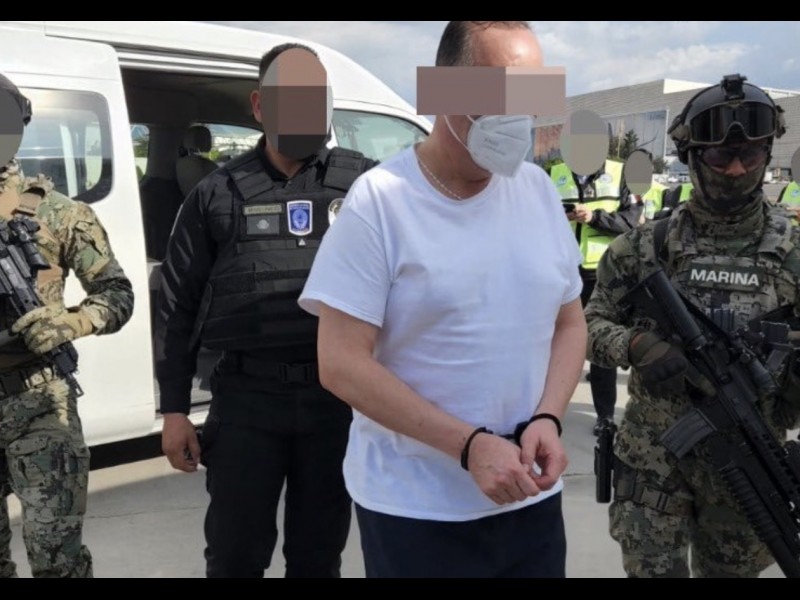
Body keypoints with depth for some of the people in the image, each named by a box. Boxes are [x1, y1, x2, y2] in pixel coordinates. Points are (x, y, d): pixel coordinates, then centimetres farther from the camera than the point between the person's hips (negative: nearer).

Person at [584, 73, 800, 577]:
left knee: (730, 571, 20)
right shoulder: (647, 246, -5)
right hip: (654, 455, -1)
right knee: (653, 570, 6)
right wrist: (635, 345, -21)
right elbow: (591, 323, -1)